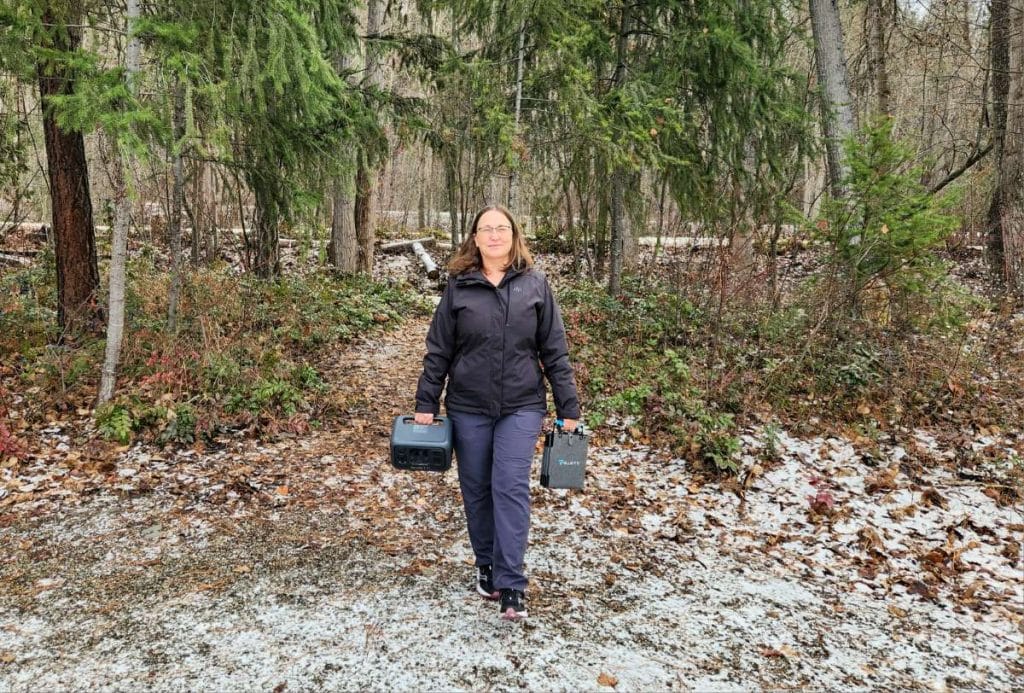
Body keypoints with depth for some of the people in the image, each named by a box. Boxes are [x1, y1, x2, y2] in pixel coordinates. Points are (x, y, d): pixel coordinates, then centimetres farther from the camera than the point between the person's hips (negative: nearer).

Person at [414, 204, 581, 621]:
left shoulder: (534, 285, 1)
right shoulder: (459, 286, 1)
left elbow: (554, 350, 2)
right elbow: (438, 350, 4)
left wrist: (568, 408, 0)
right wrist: (426, 404, 2)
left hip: (521, 406, -1)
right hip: (468, 408, 1)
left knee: (511, 488, -8)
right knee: (477, 490, 10)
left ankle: (511, 585, -2)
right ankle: (486, 566, 29)